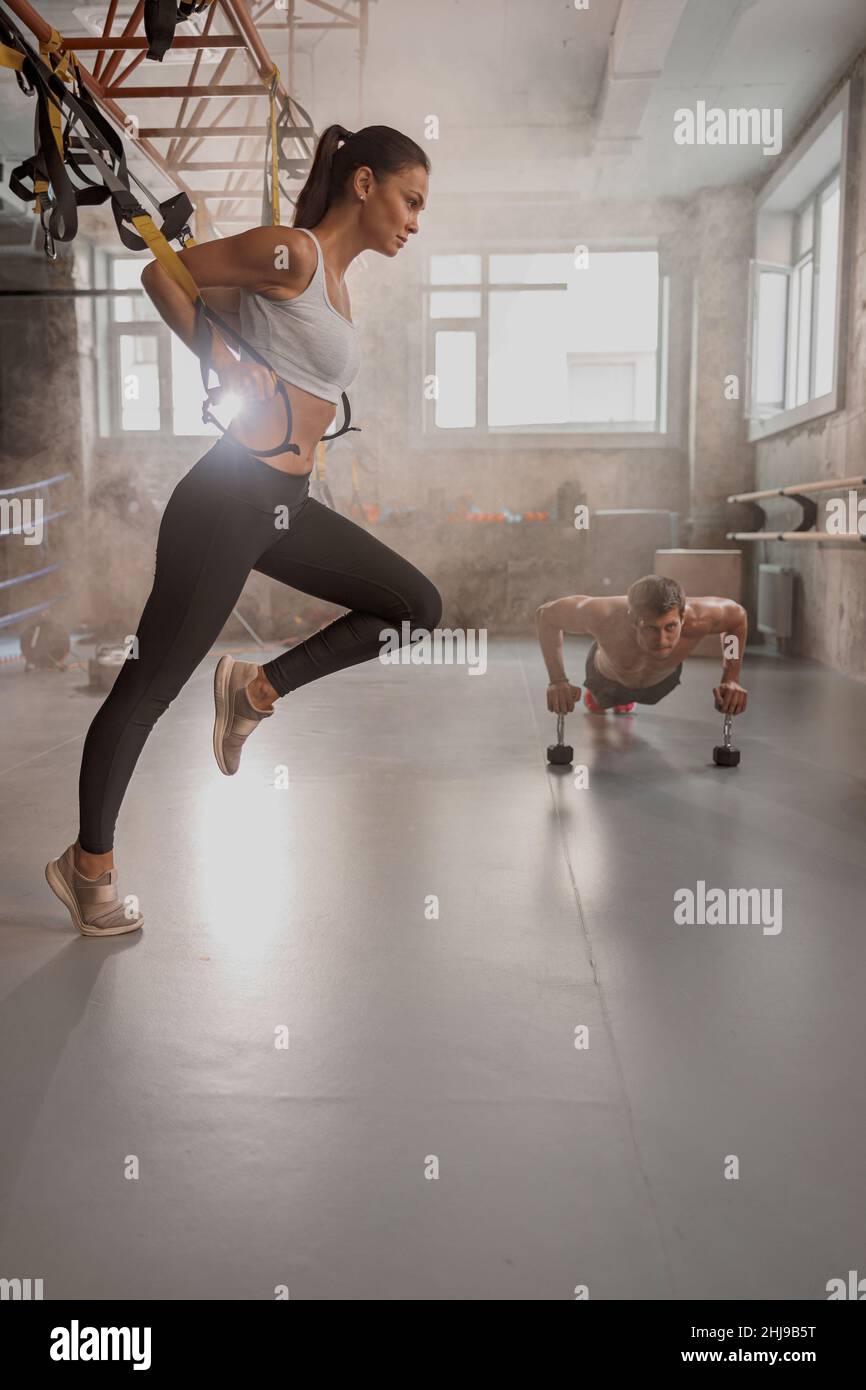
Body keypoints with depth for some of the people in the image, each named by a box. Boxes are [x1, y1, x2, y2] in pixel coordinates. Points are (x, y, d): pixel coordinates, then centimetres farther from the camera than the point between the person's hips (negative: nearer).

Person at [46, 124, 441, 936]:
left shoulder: (334, 282, 17)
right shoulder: (293, 253, -9)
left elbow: (226, 297, 21)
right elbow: (164, 273, -5)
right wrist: (222, 362, -6)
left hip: (285, 506, 9)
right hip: (228, 500, -9)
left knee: (418, 607, 8)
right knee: (152, 684, 0)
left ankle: (258, 688, 9)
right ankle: (89, 864, 15)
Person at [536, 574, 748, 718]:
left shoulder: (697, 618, -47)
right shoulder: (604, 616, -49)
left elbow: (738, 615, -22)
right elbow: (545, 614, -30)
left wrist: (731, 679, -29)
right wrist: (558, 681, -37)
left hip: (663, 679, 2)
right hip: (607, 677, -2)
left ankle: (624, 701, 71)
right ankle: (594, 696, 66)